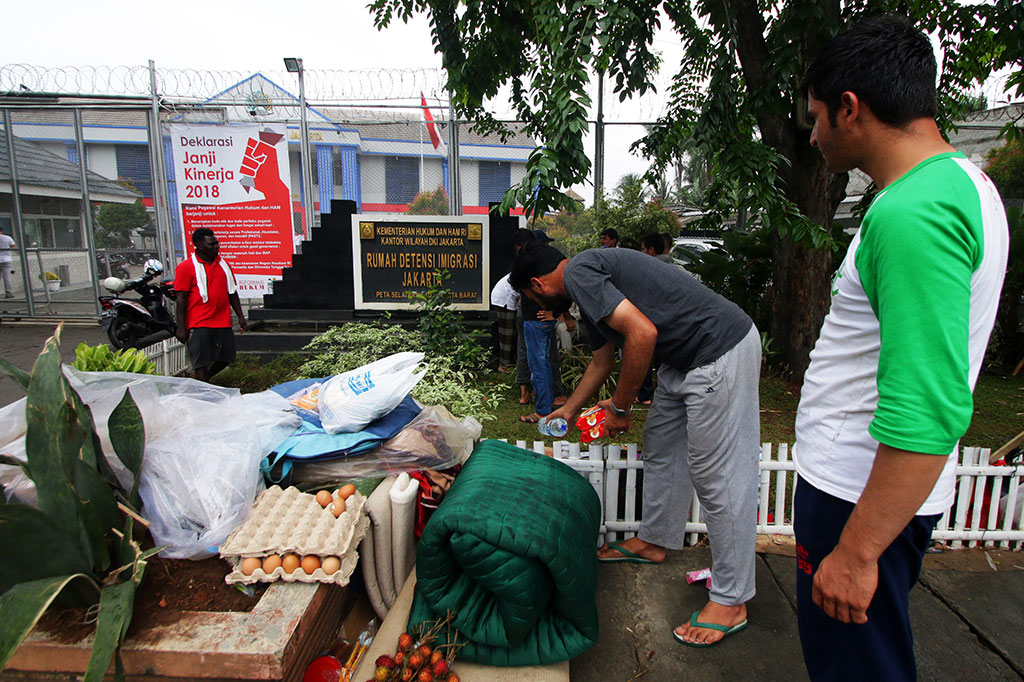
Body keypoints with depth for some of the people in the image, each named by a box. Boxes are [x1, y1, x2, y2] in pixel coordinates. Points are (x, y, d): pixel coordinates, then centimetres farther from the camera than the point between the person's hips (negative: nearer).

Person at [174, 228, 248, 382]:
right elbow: (180, 300, -7)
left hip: (223, 322, 6)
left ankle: (204, 379, 32)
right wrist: (181, 328, -10)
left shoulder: (223, 264, 12)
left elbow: (232, 292, 19)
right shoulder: (186, 268, -5)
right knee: (201, 362, -2)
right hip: (199, 324, -6)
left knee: (226, 357, 10)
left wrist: (240, 316, 14)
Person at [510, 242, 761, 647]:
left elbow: (642, 333, -25)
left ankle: (731, 601, 10)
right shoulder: (589, 282, 18)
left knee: (716, 474, -4)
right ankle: (654, 542, 37)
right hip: (687, 358, 11)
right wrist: (569, 411, 44)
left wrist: (620, 407, -11)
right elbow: (602, 360, 31)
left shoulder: (578, 274, -13)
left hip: (721, 352, -11)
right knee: (660, 448, 19)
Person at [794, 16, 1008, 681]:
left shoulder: (914, 213, -24)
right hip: (862, 479, 10)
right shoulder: (963, 181, 11)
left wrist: (857, 551, -22)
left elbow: (929, 412, -29)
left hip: (864, 495, -10)